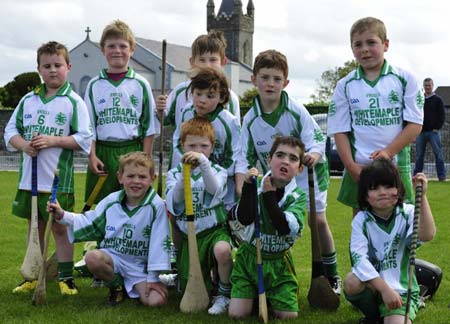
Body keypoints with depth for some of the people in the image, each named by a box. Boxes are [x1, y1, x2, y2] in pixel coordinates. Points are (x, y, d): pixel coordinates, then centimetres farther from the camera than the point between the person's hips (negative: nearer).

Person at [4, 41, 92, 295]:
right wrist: (24, 145, -11)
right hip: (29, 178, 5)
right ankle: (34, 277, 24)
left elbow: (84, 139, -9)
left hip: (59, 179, -5)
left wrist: (52, 141, -18)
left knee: (60, 227, 1)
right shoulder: (28, 100, 9)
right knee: (35, 226, 14)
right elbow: (11, 131, 10)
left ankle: (66, 278, 11)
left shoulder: (73, 102, -4)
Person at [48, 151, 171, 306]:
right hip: (113, 257, 3)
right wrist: (63, 216, 2)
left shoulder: (156, 206, -13)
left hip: (140, 267, -2)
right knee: (92, 258, -32)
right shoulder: (110, 202, -1)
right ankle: (117, 287, 0)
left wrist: (153, 278, -12)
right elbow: (90, 225, 14)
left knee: (157, 300, -26)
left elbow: (159, 242, -12)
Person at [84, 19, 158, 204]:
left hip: (132, 151, -1)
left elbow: (149, 126, 3)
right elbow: (89, 125, 7)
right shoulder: (94, 85, 7)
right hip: (103, 153, 1)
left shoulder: (140, 85, 3)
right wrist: (92, 155, -3)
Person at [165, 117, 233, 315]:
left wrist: (203, 162, -35)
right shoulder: (174, 173, 5)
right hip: (188, 236, 2)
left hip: (214, 230, -2)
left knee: (222, 250, -39)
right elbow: (173, 203, -12)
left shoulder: (217, 171, 1)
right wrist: (185, 174, -24)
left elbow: (215, 190, -23)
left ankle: (225, 294, -14)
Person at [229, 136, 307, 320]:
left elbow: (285, 228, -25)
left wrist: (269, 196, -26)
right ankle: (254, 293, 23)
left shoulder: (298, 196, -9)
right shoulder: (256, 186, -7)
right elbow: (244, 219, -21)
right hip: (249, 257, 0)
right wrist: (248, 186, -28)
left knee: (288, 315, -5)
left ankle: (268, 295, 27)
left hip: (278, 262, 0)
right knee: (237, 314, -10)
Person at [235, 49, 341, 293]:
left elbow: (317, 138, -20)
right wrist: (240, 186, -20)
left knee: (318, 220, -4)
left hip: (307, 173, -3)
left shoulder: (296, 111, -18)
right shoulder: (251, 119, -9)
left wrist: (313, 155, -43)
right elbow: (246, 156, -6)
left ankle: (331, 275, 12)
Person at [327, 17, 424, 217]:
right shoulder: (345, 86, 4)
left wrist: (389, 152, -14)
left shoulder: (405, 79, 1)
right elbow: (340, 131, 3)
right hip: (359, 169, 1)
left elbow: (415, 124, -2)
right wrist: (351, 166, -9)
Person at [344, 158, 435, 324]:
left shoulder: (408, 214, -7)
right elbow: (359, 257, -19)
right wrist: (385, 289, -28)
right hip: (371, 285, 2)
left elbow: (427, 235, -29)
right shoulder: (361, 220, -7)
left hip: (401, 289, -2)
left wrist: (421, 197, -36)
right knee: (352, 282, -30)